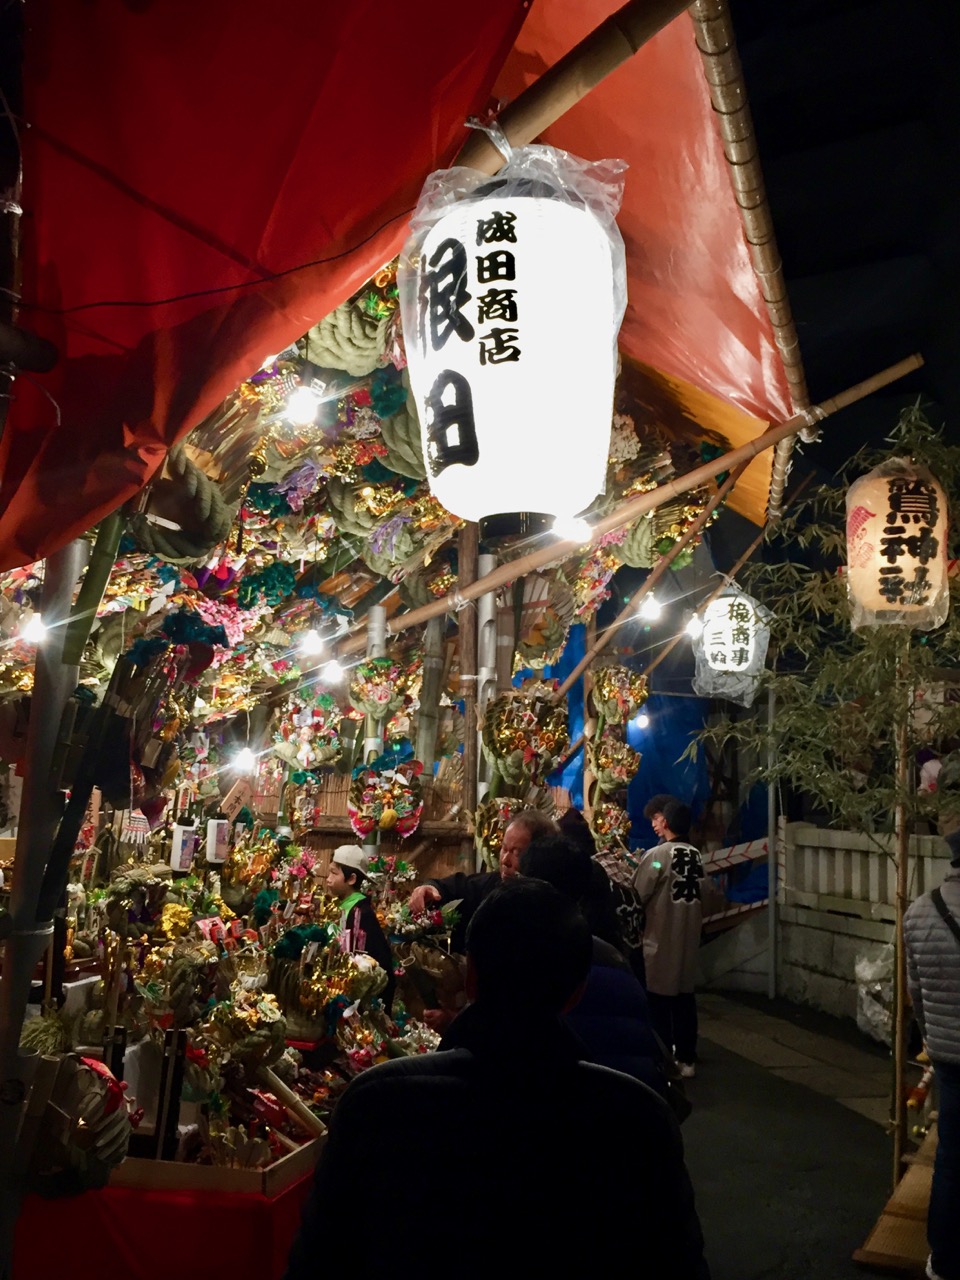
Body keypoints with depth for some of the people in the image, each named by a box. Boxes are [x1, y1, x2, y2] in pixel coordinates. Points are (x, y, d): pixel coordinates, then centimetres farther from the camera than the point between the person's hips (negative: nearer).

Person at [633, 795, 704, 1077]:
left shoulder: (657, 855, -16)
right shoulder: (695, 855, 3)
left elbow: (636, 898, -13)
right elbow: (703, 896, 8)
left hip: (660, 940, -6)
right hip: (687, 938, 6)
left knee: (658, 1000, 3)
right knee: (684, 997, 13)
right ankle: (686, 1059, 21)